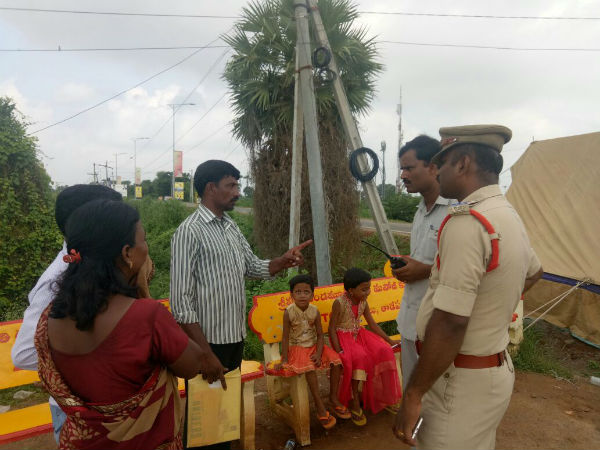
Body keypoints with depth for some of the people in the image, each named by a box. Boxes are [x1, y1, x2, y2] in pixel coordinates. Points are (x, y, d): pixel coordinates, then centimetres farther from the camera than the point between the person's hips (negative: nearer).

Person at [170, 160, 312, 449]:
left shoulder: (231, 227, 7)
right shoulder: (189, 232, -18)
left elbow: (254, 267, 14)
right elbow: (181, 301, -20)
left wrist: (284, 261, -6)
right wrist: (205, 352, -21)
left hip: (235, 337, 7)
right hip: (207, 340, -7)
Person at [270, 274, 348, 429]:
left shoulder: (315, 311, -5)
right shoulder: (289, 312, -14)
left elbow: (320, 335, 0)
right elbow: (285, 337, -9)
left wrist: (319, 353, -14)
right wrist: (284, 359, -11)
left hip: (314, 346, 4)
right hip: (297, 348, -4)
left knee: (336, 361, -15)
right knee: (309, 368, -32)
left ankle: (333, 397, 4)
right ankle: (320, 406, -18)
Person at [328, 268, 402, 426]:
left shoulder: (363, 302, 0)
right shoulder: (339, 303, -18)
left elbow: (372, 324, 10)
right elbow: (332, 328, -15)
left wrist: (389, 340, 7)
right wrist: (338, 351, -22)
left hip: (359, 334, 6)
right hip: (343, 337, -6)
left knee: (384, 351, -15)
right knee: (360, 357, -32)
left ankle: (383, 397, -1)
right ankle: (354, 401, -16)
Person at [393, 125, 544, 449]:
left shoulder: (467, 222, -24)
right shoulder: (509, 217, 7)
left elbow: (449, 322, -28)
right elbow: (533, 272, 28)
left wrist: (413, 395, -20)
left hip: (462, 381, -9)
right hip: (496, 369, 9)